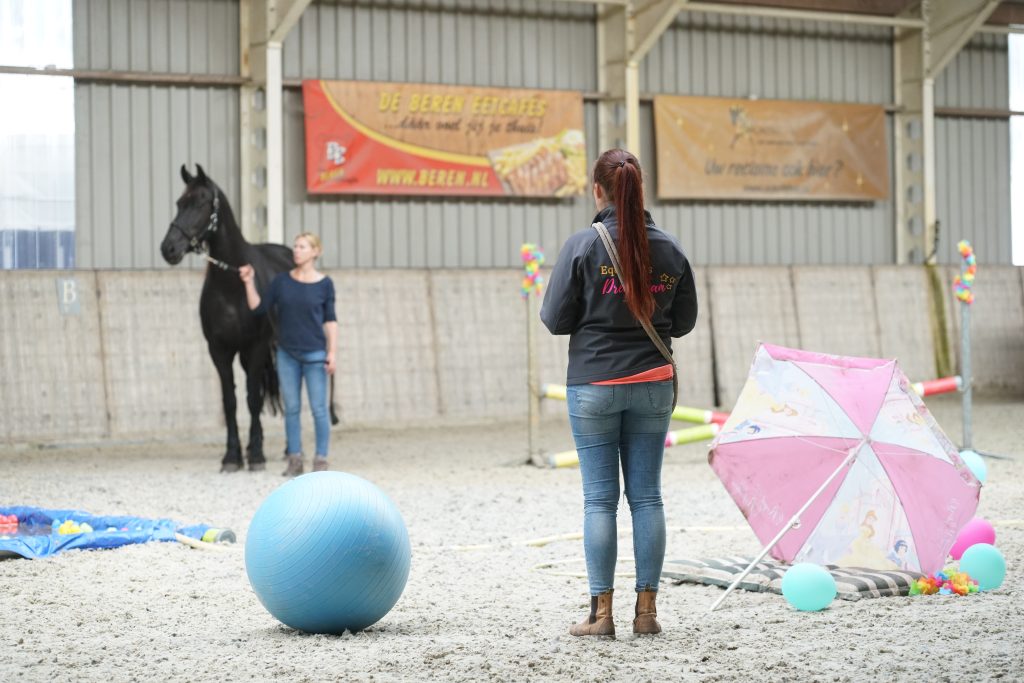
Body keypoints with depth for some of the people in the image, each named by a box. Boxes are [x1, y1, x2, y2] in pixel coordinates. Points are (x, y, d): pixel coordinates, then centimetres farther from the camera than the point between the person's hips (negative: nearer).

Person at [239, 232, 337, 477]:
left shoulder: (324, 284, -3)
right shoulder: (282, 281, 3)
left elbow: (330, 320, -1)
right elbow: (258, 307, 3)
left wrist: (332, 352, -6)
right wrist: (249, 282, -8)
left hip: (314, 354, -3)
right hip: (287, 354, 3)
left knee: (318, 409, -1)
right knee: (291, 409, 8)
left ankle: (321, 460, 7)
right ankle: (294, 460, 15)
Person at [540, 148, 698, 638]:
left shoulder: (582, 246, -11)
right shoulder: (669, 250, 1)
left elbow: (555, 319, -7)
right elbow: (683, 321, 9)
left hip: (593, 385, -3)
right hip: (653, 385, 3)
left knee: (600, 499, 2)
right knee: (646, 495, 8)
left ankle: (602, 612, 4)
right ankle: (646, 608, 9)